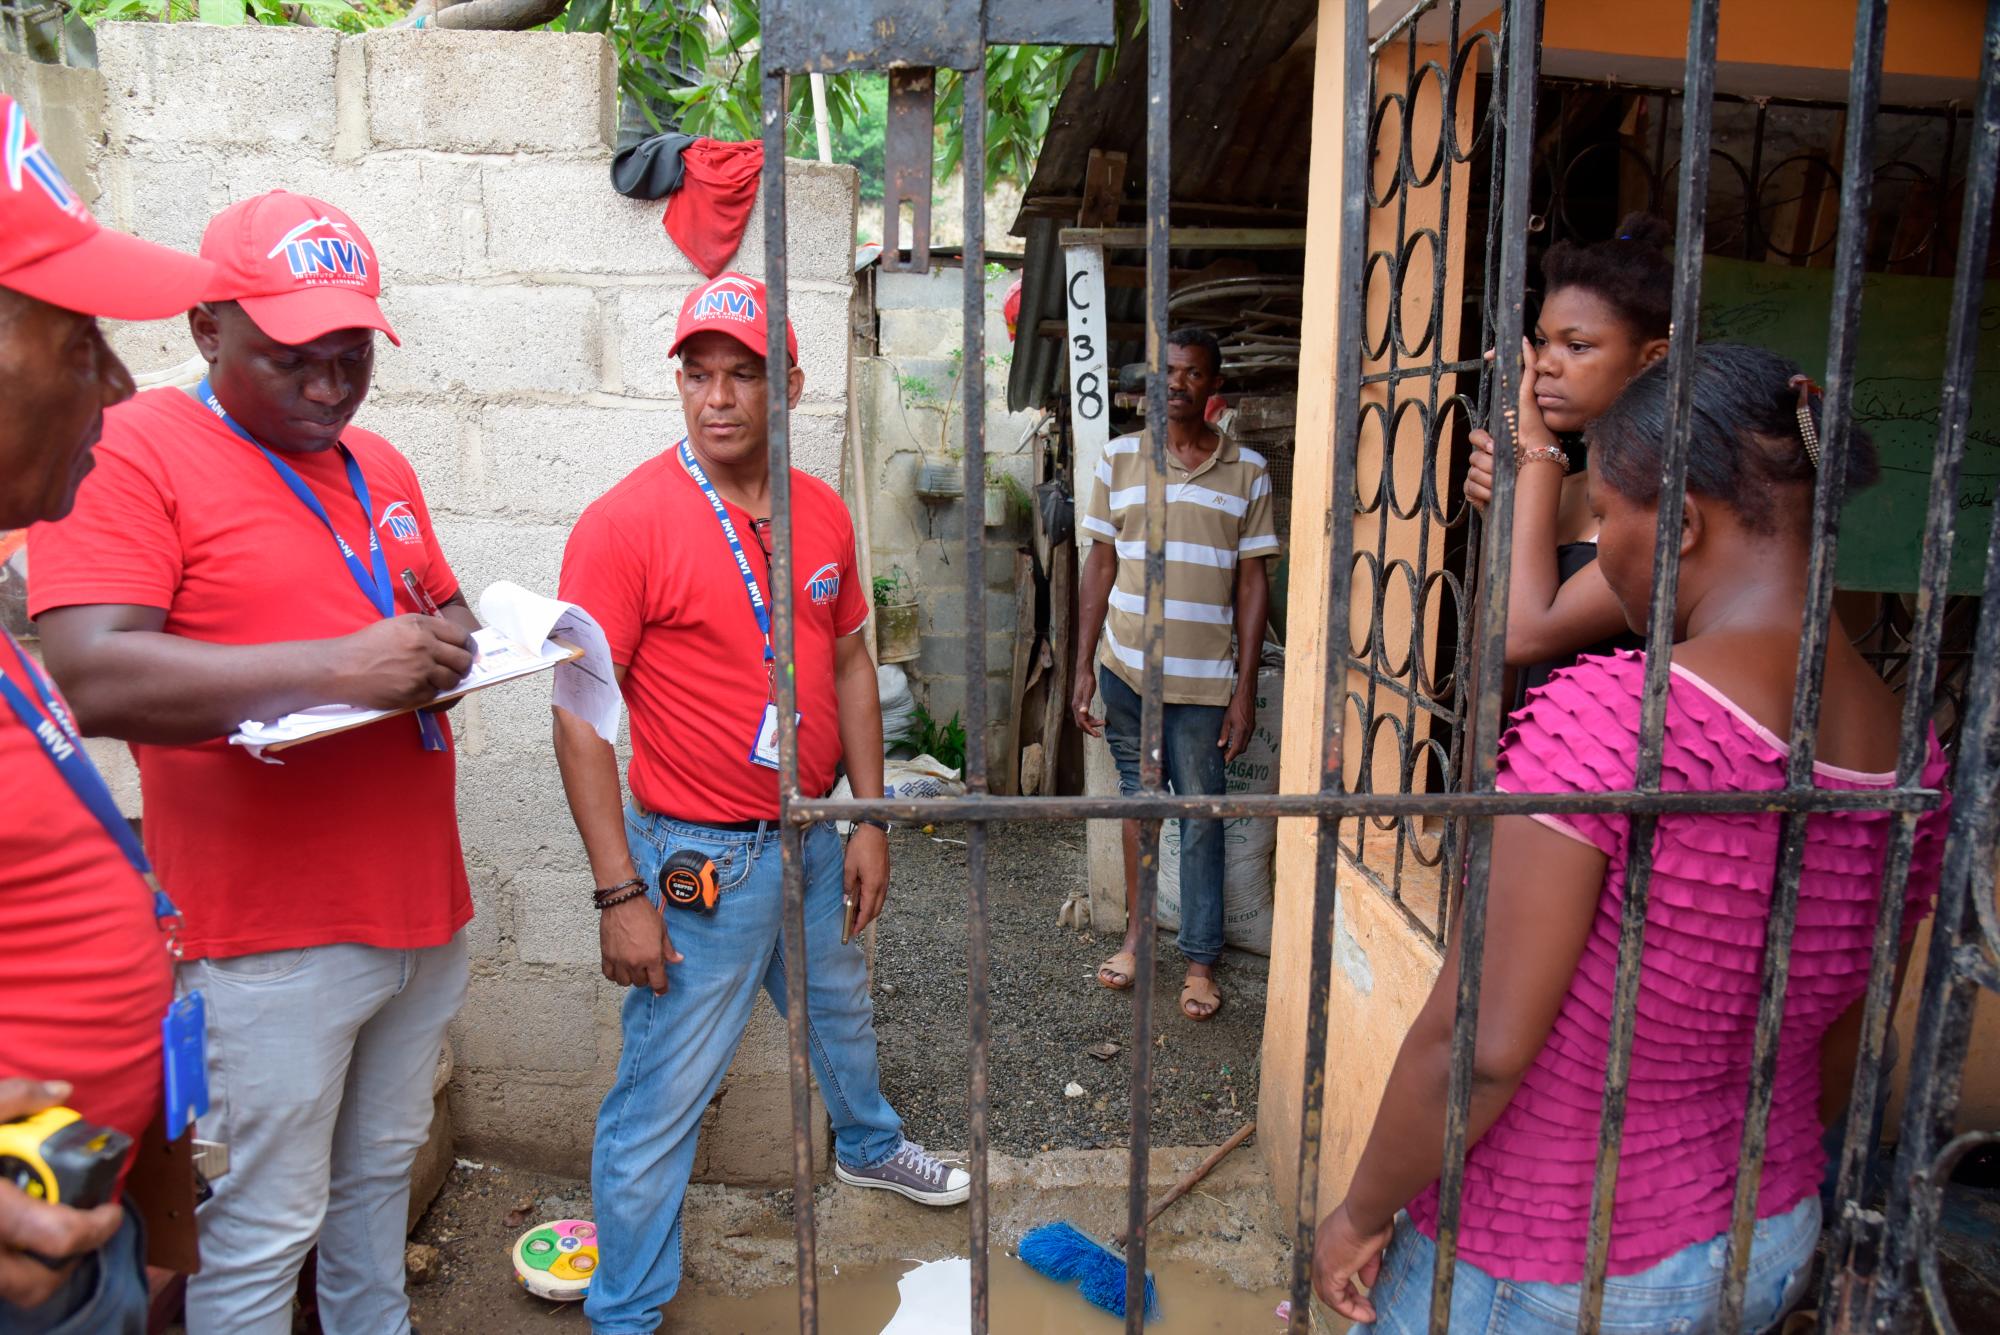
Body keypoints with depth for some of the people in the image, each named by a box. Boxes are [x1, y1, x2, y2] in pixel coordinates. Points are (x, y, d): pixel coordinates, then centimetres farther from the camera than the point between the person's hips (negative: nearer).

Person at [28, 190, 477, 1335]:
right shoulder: (136, 450, -9)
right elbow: (92, 677, -20)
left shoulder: (381, 466, 13)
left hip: (422, 906, 7)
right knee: (265, 1231, 7)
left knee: (383, 1173, 22)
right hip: (269, 936, -7)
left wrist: (454, 643, -1)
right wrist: (333, 667, -28)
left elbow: (444, 609, 23)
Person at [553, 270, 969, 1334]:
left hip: (816, 840, 7)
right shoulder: (626, 520, -17)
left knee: (843, 1013, 29)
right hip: (698, 858, -6)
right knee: (660, 1097, 4)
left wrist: (870, 821, 7)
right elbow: (579, 712, -17)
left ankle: (867, 1144, 58)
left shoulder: (823, 512, 2)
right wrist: (620, 893, -18)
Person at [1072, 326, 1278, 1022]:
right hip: (1126, 670, 2)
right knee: (1136, 801, 14)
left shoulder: (1248, 470, 1)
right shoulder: (1119, 458, 4)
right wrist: (1083, 666, 2)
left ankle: (1201, 961, 18)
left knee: (1201, 819, 4)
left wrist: (1245, 688, -3)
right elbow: (1101, 563, 6)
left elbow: (1252, 582, 1)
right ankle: (1136, 932, 31)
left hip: (1205, 680, -2)